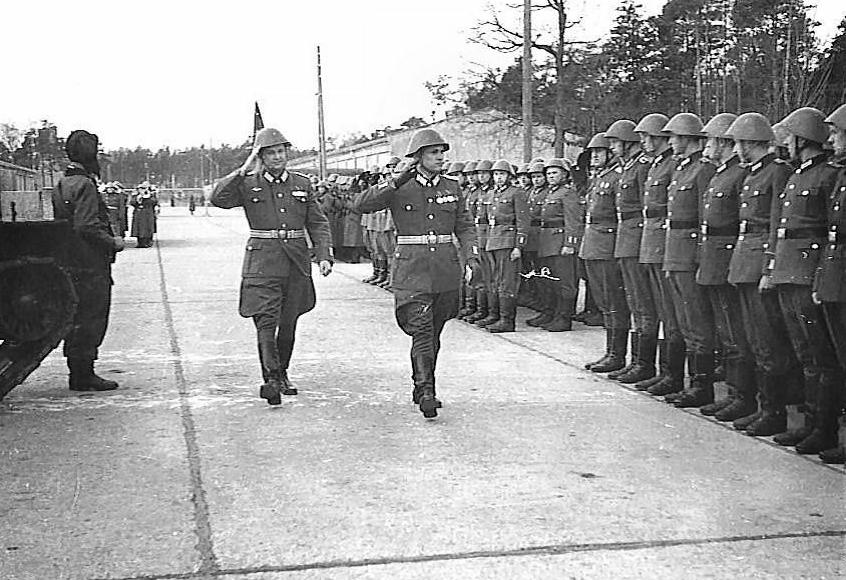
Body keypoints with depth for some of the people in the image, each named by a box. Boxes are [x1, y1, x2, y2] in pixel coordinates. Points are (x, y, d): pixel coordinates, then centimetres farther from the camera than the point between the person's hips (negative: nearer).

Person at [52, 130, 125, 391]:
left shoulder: (62, 185, 15)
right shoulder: (84, 185, -16)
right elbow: (87, 227, -24)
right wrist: (112, 242, -11)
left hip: (70, 262, 10)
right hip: (90, 266, -10)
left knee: (77, 319, 14)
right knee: (90, 320, -3)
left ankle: (79, 373, 21)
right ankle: (83, 376, 1)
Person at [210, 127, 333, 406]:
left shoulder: (302, 184, 10)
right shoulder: (247, 184, 2)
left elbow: (318, 223, 9)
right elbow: (218, 198, -14)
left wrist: (324, 255, -3)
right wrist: (244, 170, -16)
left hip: (297, 262, 3)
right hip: (263, 262, -3)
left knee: (288, 323, 11)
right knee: (266, 322, -14)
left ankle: (281, 375, 27)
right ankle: (270, 379, -18)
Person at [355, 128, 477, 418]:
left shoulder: (452, 188, 10)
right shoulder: (399, 188, 0)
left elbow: (465, 226, 13)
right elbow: (362, 205, -11)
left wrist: (471, 257, -2)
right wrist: (395, 183, -18)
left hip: (445, 271, 4)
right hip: (412, 269, -4)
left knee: (434, 333, 11)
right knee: (422, 330, -15)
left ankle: (421, 388, 24)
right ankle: (426, 391, -16)